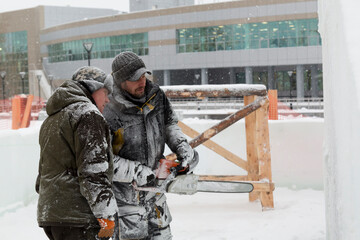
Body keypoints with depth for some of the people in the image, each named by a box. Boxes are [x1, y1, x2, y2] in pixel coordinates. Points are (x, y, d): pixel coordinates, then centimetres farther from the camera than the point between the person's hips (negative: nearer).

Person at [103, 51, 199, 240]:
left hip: (154, 188, 7)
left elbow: (170, 124, 14)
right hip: (125, 196, -7)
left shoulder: (156, 95, -3)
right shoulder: (109, 115, -24)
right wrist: (136, 172, -25)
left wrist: (182, 147, -2)